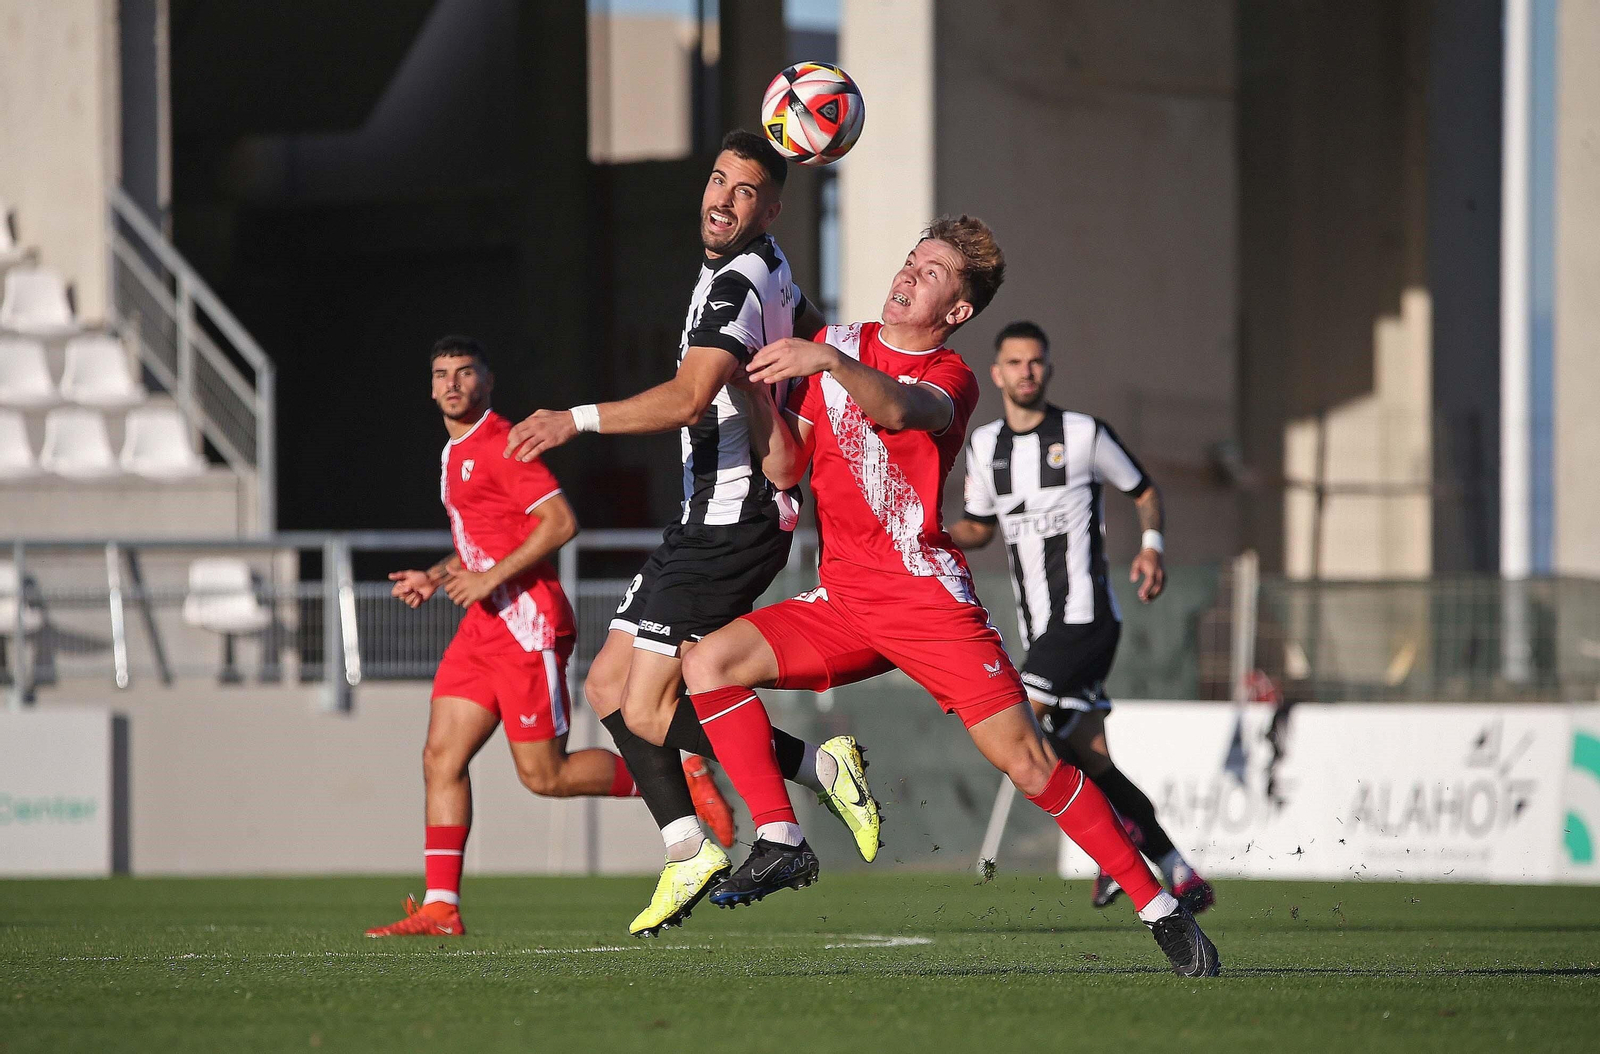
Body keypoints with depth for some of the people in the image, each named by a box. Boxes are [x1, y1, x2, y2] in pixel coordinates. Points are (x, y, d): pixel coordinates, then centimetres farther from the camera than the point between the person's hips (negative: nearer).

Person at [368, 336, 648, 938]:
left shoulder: (501, 444, -10)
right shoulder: (455, 455, 19)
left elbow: (560, 522, -17)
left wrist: (491, 578, -19)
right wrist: (436, 578, 14)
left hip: (527, 623, -9)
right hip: (483, 626, 9)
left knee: (544, 776, -7)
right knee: (441, 757, -1)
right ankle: (440, 909, -3)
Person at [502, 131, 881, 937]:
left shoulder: (738, 282, -18)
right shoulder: (766, 272, 14)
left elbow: (689, 398, -29)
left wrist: (577, 419, -27)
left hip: (729, 526, -10)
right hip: (710, 519, 10)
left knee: (647, 713, -10)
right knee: (608, 685, 9)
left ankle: (821, 766, -1)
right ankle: (688, 855, 11)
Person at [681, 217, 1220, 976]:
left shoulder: (949, 378, -4)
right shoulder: (840, 342, 12)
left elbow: (899, 410, -30)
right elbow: (784, 470, 10)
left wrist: (828, 363, -48)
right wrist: (767, 397, -9)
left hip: (927, 596, -5)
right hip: (841, 601, 5)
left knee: (1028, 764, -11)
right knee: (708, 663, -16)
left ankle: (1157, 907, -3)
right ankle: (780, 843, -11)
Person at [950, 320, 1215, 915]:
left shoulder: (1084, 434, -2)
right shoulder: (985, 446, 13)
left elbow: (1145, 491, 10)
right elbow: (980, 528, 21)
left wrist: (1151, 546, -7)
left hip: (1085, 615, -6)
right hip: (1041, 630, 6)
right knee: (1082, 753, 3)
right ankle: (1182, 879, 10)